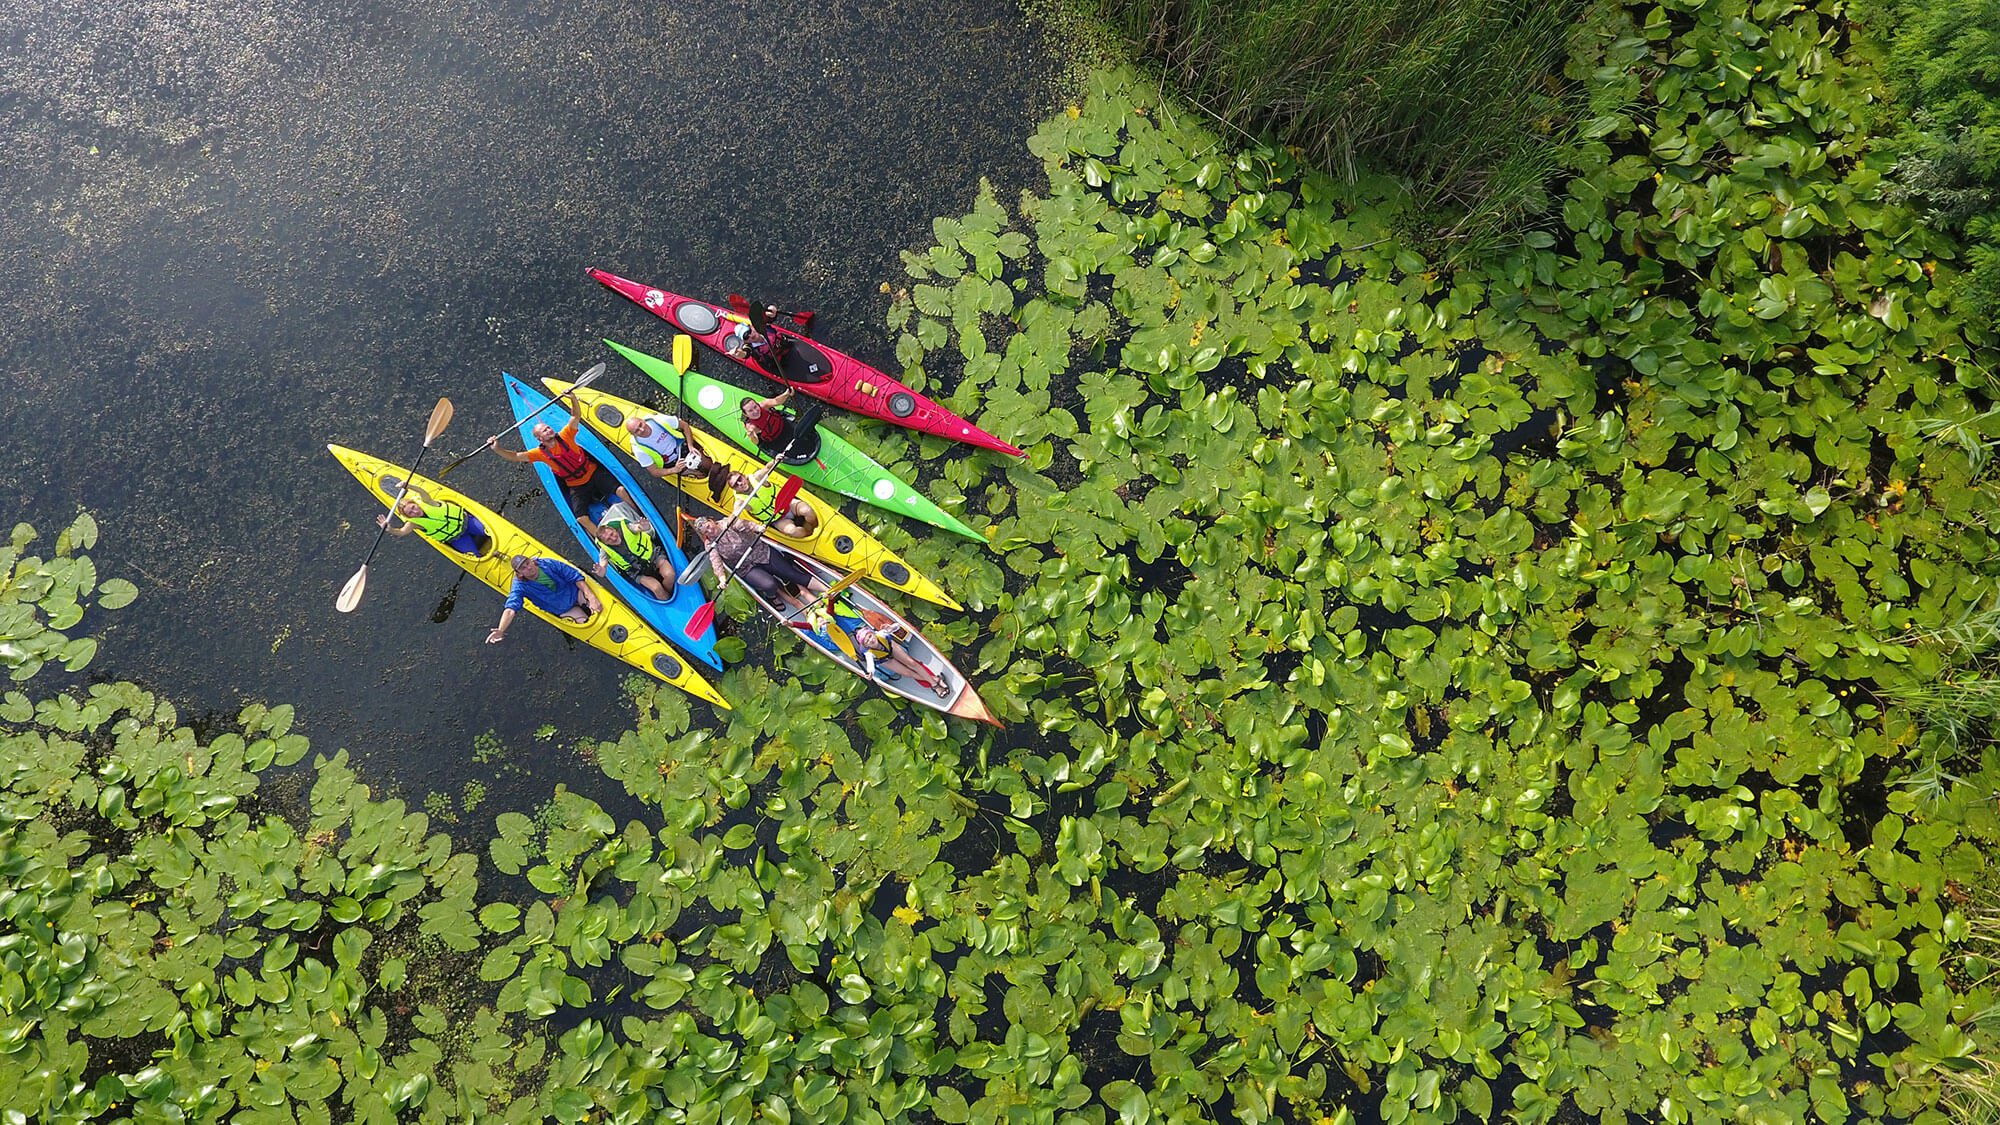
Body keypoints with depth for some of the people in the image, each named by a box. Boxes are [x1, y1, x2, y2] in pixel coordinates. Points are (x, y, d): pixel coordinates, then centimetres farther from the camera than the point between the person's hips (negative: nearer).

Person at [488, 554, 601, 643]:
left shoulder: (548, 564, -18)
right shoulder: (520, 585, -20)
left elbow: (576, 577, -14)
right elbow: (511, 609, -32)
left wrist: (591, 598, -24)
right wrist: (500, 631, -51)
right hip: (565, 611, -1)